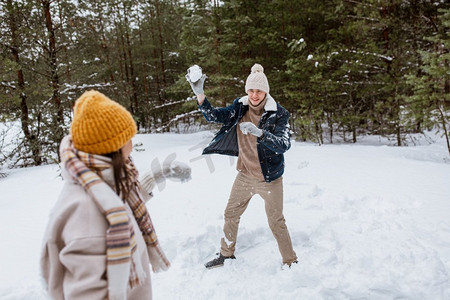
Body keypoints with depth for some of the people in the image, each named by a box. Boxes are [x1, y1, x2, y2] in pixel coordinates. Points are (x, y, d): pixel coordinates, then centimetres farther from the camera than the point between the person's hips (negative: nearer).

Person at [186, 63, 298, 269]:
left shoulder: (278, 114, -15)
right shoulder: (240, 108, -2)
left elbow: (284, 144, -26)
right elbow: (214, 116, -9)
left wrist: (259, 132, -41)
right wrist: (199, 93, -23)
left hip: (269, 178, -5)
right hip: (244, 176, 5)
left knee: (276, 222, 5)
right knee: (231, 214, 17)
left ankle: (290, 262, 27)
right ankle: (226, 254, 40)